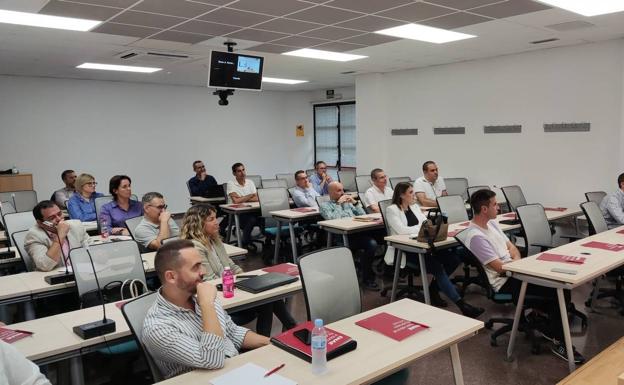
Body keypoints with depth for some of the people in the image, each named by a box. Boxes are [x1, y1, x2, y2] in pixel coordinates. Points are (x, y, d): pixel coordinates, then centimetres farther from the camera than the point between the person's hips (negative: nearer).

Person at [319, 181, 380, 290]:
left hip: (358, 233, 6)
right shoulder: (325, 205, 12)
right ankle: (367, 279, -15)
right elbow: (332, 219, -7)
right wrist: (339, 203, -1)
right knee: (371, 243, -30)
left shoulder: (347, 202, 29)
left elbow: (363, 215, 22)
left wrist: (355, 202, 11)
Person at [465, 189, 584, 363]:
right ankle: (559, 343, -1)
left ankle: (550, 329, 14)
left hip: (513, 272, 9)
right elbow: (500, 268, -21)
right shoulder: (476, 236, -23)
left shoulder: (491, 223, 8)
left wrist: (518, 262, -5)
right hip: (504, 282, -9)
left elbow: (511, 247, 14)